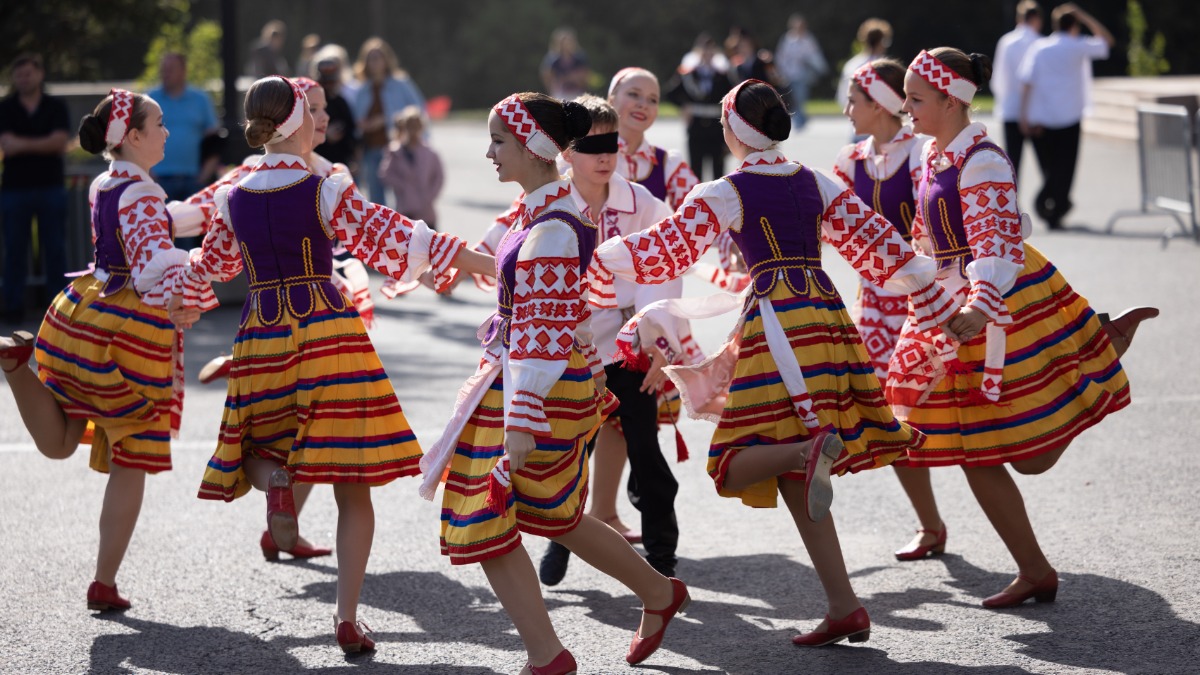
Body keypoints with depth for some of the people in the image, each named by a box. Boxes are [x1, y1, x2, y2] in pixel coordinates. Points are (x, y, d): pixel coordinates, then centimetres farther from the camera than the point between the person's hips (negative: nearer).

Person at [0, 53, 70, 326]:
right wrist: (45, 145, -14)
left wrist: (23, 144, -13)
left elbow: (60, 140, -9)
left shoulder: (56, 107, 4)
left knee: (55, 249, 2)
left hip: (50, 188, 0)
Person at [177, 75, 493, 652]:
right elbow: (397, 242, -11)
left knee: (261, 447, 23)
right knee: (353, 489, 3)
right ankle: (347, 618, 0)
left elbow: (211, 265, 22)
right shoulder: (327, 192, -7)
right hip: (329, 332, -3)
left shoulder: (234, 199, 6)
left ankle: (273, 480, -15)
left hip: (261, 338, 3)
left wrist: (176, 300, 44)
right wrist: (487, 263, -9)